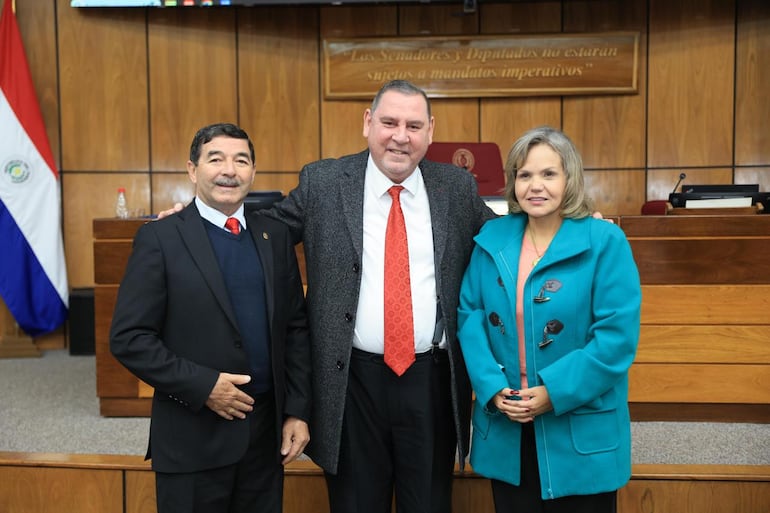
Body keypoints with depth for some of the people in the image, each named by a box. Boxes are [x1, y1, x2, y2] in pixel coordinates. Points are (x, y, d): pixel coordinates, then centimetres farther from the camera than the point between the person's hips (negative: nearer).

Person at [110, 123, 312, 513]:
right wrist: (202, 386, -16)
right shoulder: (159, 238, -7)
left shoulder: (275, 236, 5)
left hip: (268, 431, 4)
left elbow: (296, 328, 7)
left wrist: (297, 411, 2)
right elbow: (128, 337, -10)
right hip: (193, 435, -3)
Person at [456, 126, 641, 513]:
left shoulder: (605, 241, -9)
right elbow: (470, 316, 1)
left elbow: (617, 335, -14)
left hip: (581, 435, -3)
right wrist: (493, 388, -11)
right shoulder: (492, 238, 3)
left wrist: (554, 393, -18)